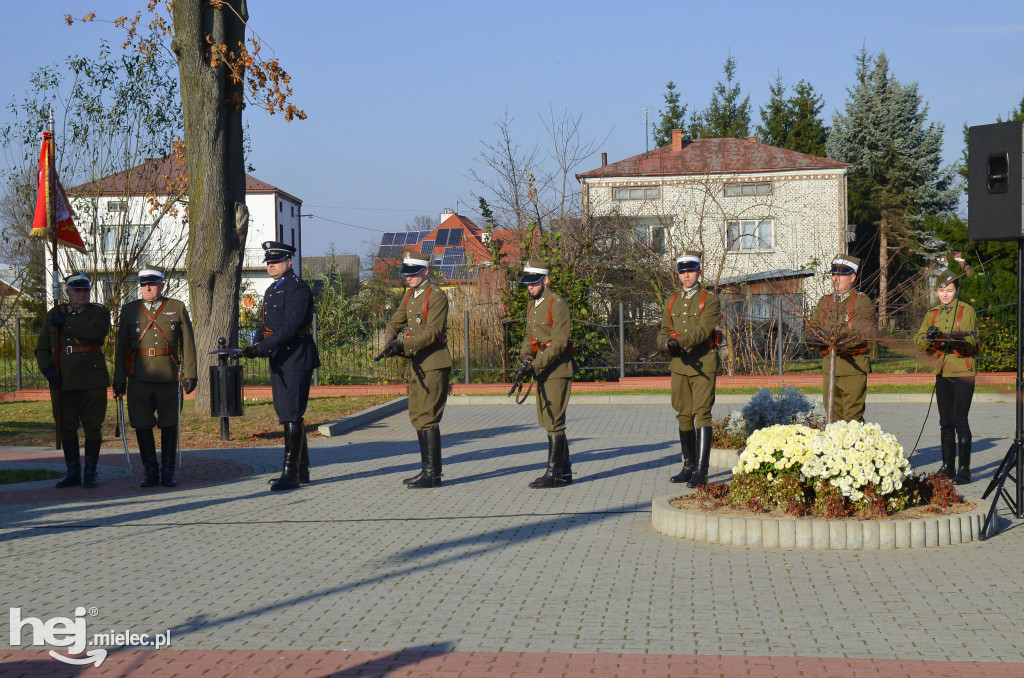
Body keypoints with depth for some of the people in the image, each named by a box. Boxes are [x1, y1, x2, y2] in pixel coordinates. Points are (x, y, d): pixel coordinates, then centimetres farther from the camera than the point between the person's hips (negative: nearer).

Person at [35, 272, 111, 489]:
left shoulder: (99, 313, 4)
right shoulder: (54, 315, 11)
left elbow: (98, 331, -19)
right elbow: (42, 348, 10)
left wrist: (66, 323, -16)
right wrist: (47, 370, -8)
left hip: (92, 379, -2)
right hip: (63, 379, 2)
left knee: (93, 426, -1)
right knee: (66, 426, 4)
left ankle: (90, 473, 7)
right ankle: (73, 473, 13)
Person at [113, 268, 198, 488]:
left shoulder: (178, 308, 7)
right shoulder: (129, 310, 10)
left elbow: (188, 344, 5)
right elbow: (121, 346, 10)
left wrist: (190, 374, -2)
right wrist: (119, 379, 4)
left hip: (168, 377, -1)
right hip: (139, 377, 1)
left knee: (169, 424, 3)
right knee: (142, 424, 2)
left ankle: (168, 470, 11)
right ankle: (150, 470, 11)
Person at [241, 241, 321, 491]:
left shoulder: (298, 288, -12)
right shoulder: (271, 290, 18)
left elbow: (291, 325, -21)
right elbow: (265, 324, 18)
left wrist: (263, 347, -27)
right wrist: (255, 345, -2)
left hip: (296, 358, -10)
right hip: (279, 359, 10)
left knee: (291, 414, -10)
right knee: (287, 414, 13)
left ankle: (290, 473, -9)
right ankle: (302, 470, 20)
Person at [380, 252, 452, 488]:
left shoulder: (436, 296, -13)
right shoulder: (410, 296, 14)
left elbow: (433, 332, -21)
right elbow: (395, 323, 14)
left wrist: (404, 345, -28)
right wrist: (391, 342, -7)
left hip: (435, 364, -9)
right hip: (419, 364, 9)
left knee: (427, 418, -10)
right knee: (416, 417, 12)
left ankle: (432, 473, -7)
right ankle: (428, 469, 19)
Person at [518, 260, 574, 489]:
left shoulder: (557, 305, -14)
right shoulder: (532, 305, 14)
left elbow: (560, 342, -19)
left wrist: (536, 364, -24)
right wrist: (525, 354, -3)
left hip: (557, 368, -9)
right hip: (542, 369, 9)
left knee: (553, 420, -9)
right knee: (546, 420, 12)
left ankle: (554, 474, -5)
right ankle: (565, 471, 19)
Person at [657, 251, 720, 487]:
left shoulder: (710, 299, -3)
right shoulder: (672, 302, 14)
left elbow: (703, 329, -17)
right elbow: (664, 331, 13)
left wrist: (680, 342, -31)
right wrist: (664, 344, -11)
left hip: (703, 364, -6)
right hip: (679, 364, 6)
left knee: (702, 415, -10)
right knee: (684, 415, 9)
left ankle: (701, 472, -13)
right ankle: (689, 467, 19)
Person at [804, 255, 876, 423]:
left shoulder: (862, 302, 0)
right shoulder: (824, 302, 18)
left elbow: (868, 333, -13)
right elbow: (809, 331, 14)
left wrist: (840, 339, -25)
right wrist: (811, 337, -11)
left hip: (853, 367, -5)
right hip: (829, 368, 6)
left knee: (853, 418, -8)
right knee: (832, 415, 7)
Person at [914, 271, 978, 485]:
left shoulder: (967, 310, -1)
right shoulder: (932, 314, 12)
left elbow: (974, 342, -6)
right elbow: (919, 341, 6)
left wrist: (960, 341, -27)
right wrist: (929, 336, -16)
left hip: (963, 371, -5)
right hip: (942, 371, 5)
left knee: (960, 420, -12)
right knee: (945, 421, 10)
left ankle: (964, 469, -8)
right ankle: (948, 467, 19)